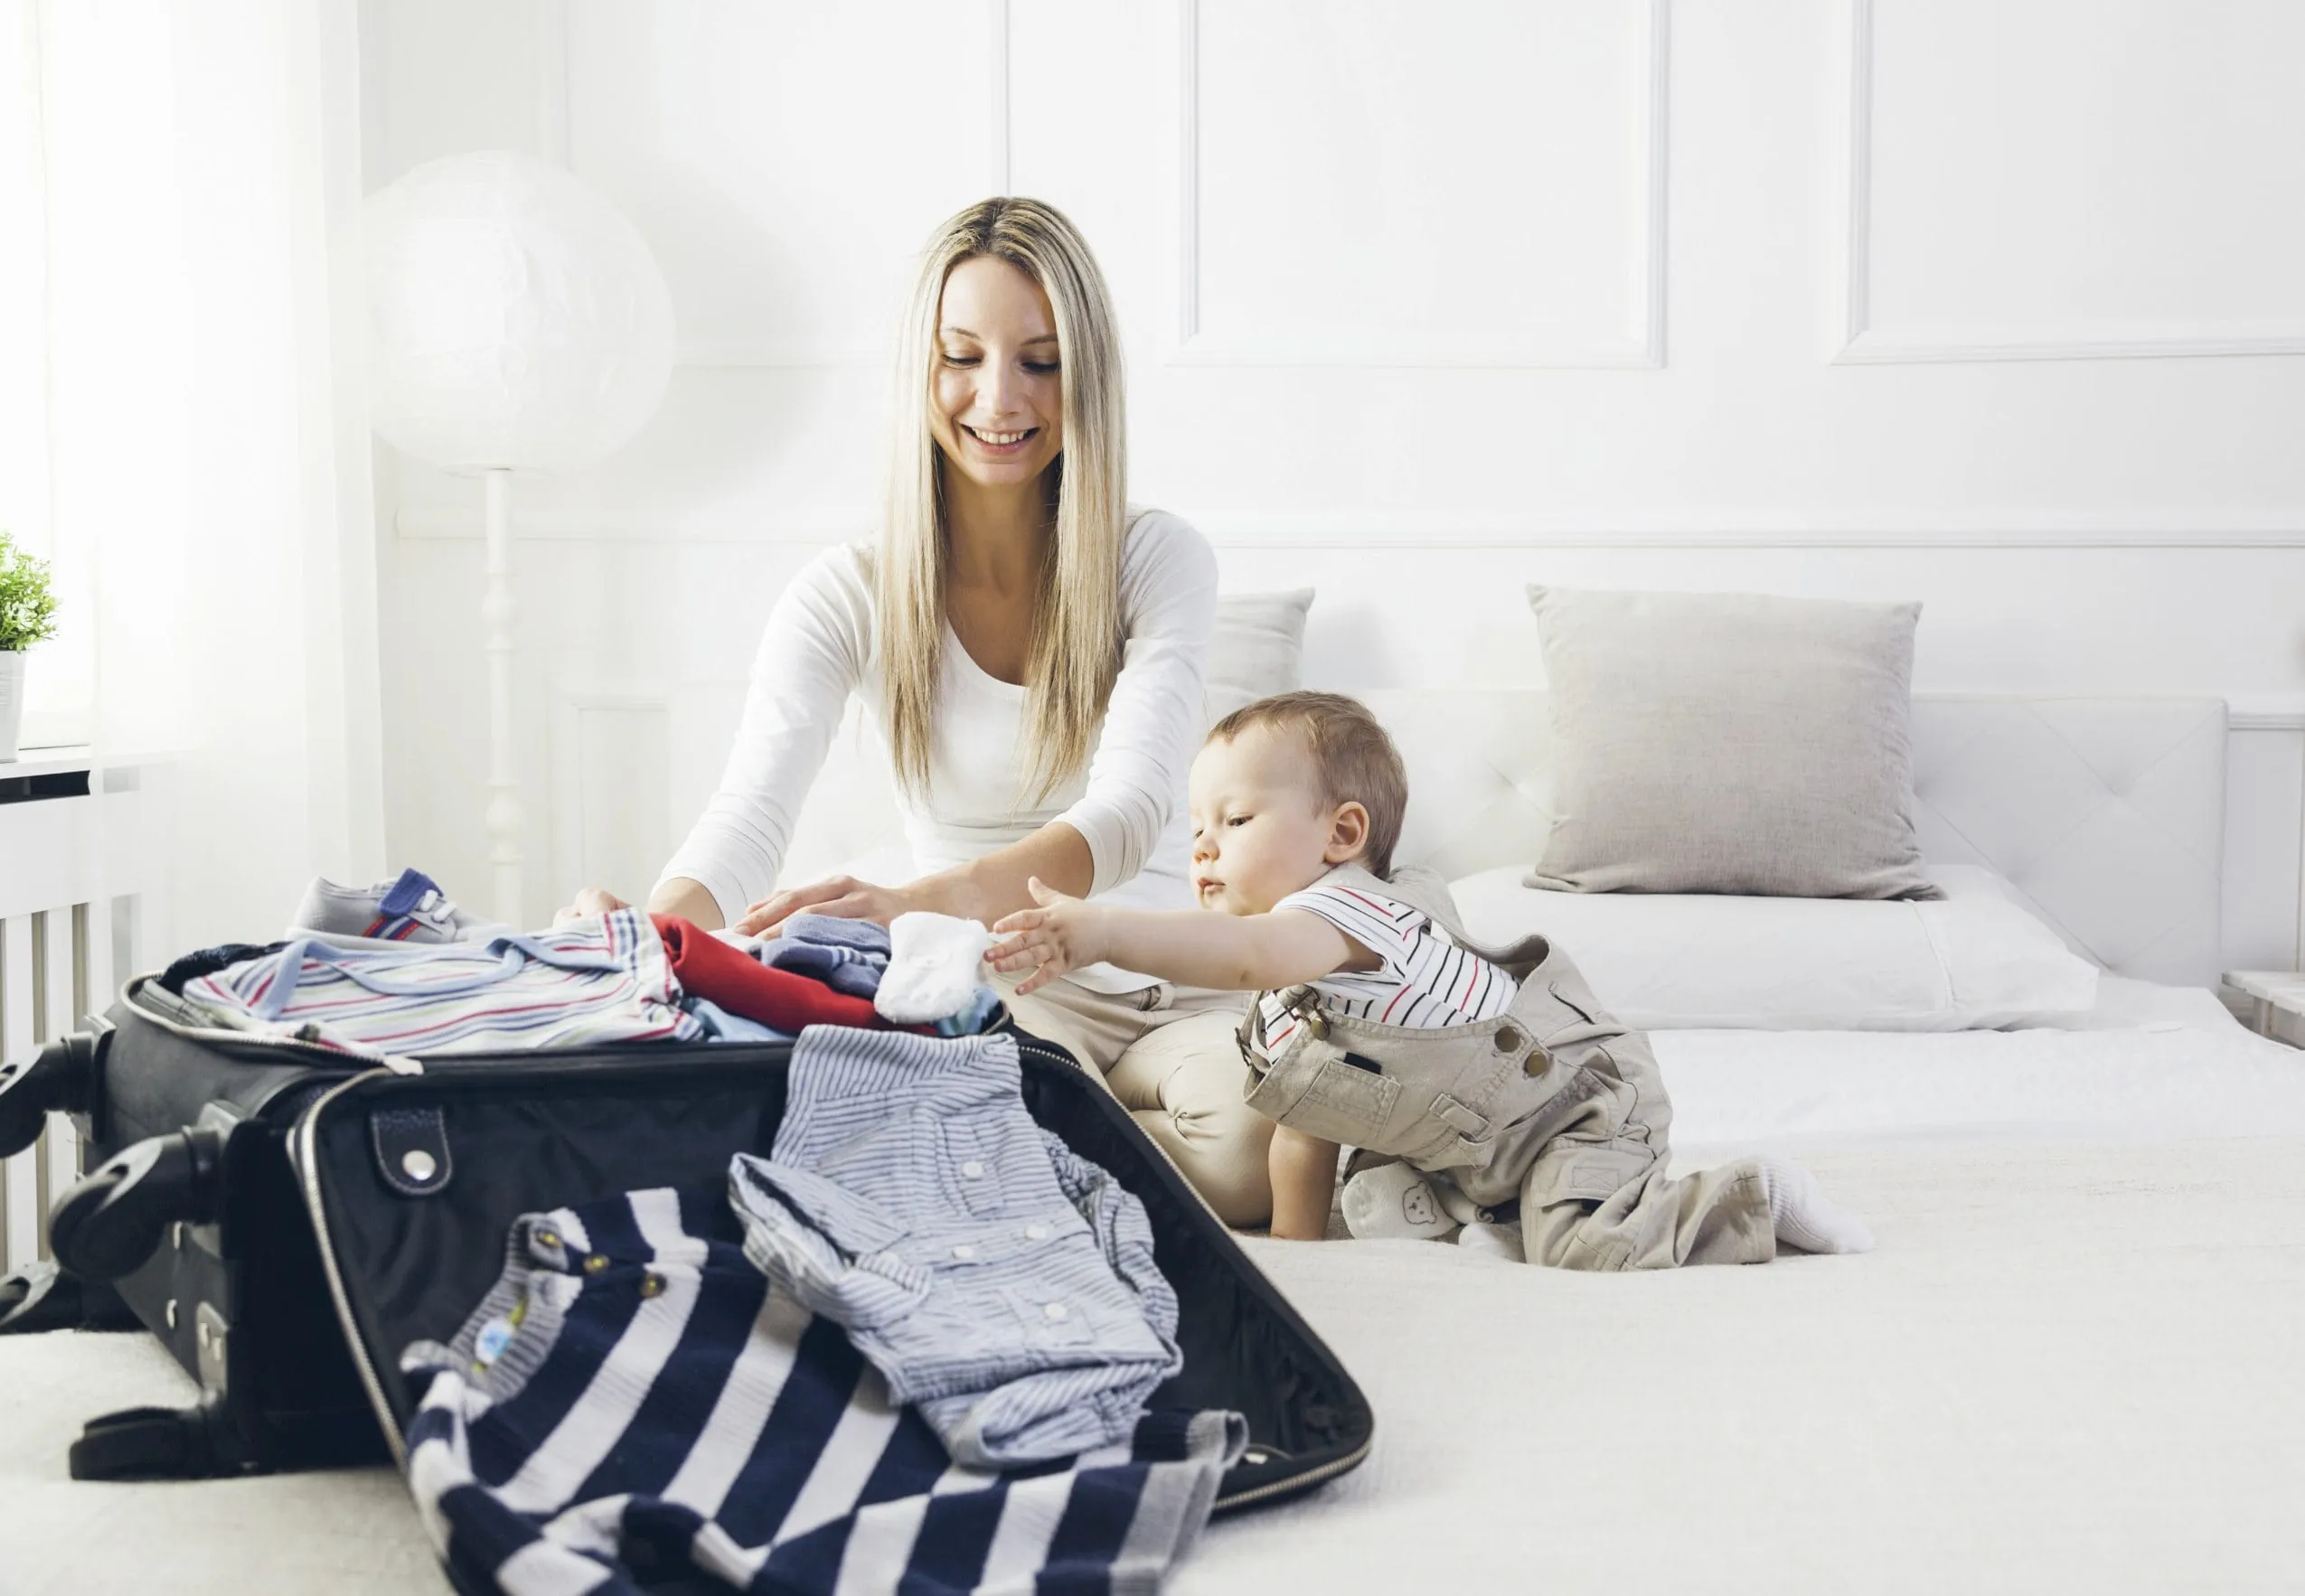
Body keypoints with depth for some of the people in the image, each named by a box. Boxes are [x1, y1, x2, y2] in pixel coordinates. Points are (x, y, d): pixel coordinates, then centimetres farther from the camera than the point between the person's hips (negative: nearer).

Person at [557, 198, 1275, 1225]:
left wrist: (921, 900, -41)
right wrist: (660, 920, -39)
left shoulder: (1159, 562, -4)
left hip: (1168, 988, 1)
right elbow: (747, 818, -12)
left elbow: (1130, 810, -20)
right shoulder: (850, 598, 0)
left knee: (1266, 1123, -34)